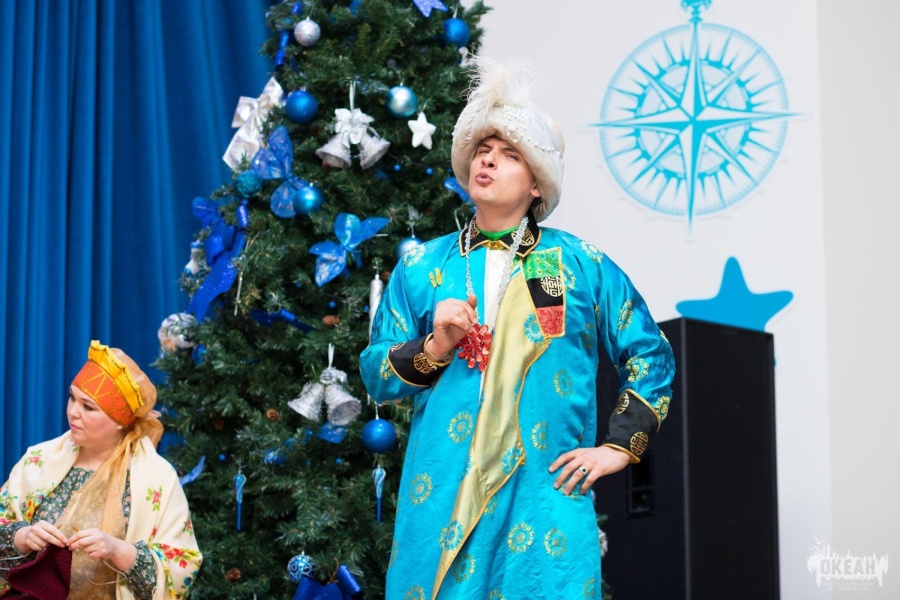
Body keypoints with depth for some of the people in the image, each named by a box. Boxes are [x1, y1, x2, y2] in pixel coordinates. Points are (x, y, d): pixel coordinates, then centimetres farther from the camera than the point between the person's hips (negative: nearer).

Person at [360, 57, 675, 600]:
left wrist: (620, 446, 3)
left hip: (545, 494, -1)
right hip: (441, 493, 1)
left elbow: (651, 356, 12)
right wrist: (434, 347, -9)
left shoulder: (582, 265, 7)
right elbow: (376, 377, 9)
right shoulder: (421, 267, 10)